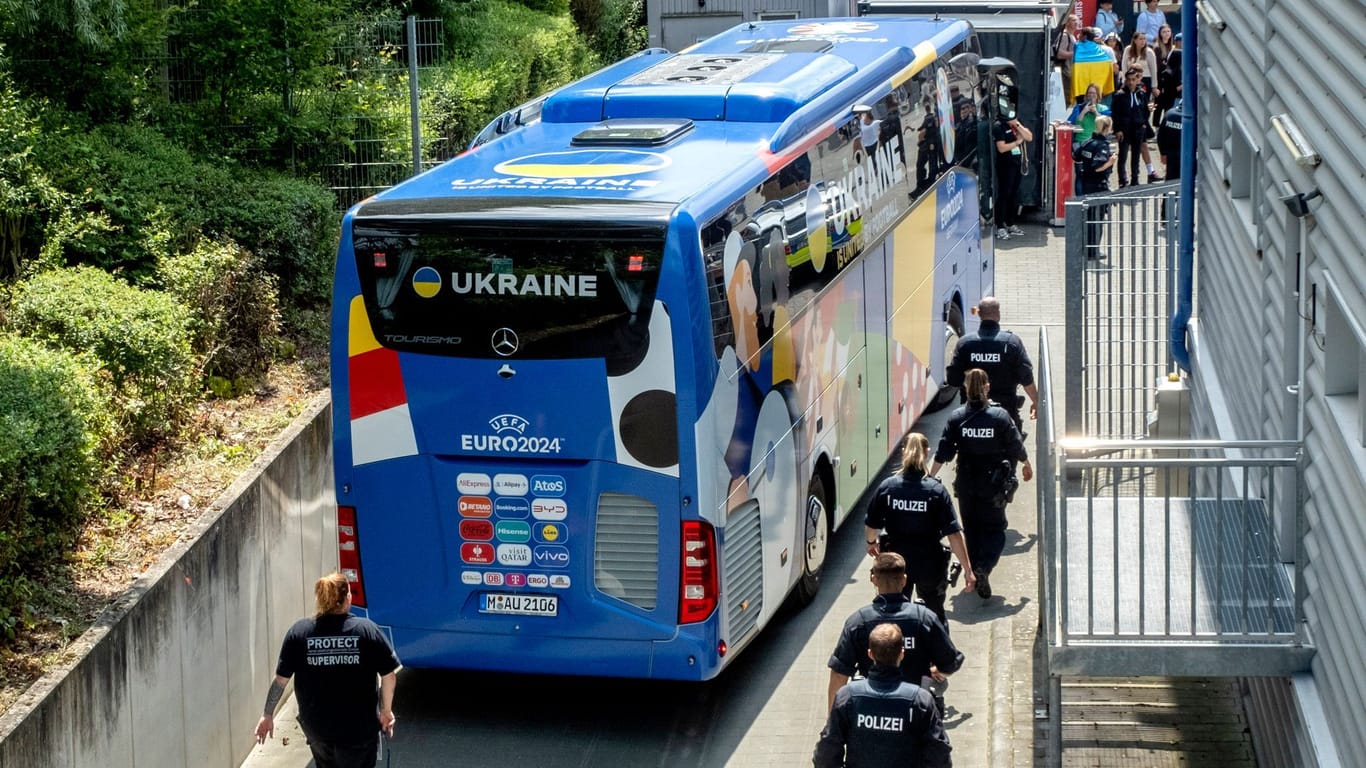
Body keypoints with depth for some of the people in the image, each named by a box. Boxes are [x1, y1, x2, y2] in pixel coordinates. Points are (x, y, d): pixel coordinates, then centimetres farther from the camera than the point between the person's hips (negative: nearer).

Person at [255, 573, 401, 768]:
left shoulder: (299, 632, -5)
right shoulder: (366, 629, -8)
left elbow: (281, 680, -3)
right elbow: (389, 676, -6)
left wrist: (268, 715, 10)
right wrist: (386, 711, 9)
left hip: (316, 728, 2)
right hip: (359, 729, -2)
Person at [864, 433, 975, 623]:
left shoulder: (886, 487, -10)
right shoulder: (936, 491, -15)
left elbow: (871, 526, 0)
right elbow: (954, 534, -18)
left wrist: (871, 542, 23)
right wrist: (967, 568, -12)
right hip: (930, 563, -1)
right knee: (935, 615, 22)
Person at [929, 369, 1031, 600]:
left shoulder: (956, 417, -8)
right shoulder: (1000, 416, -11)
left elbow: (943, 452, -6)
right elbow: (1016, 447, -1)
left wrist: (931, 476, 3)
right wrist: (1027, 466, 18)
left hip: (966, 483, 1)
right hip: (994, 484, -1)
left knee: (971, 528, 17)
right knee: (995, 527, 9)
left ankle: (974, 573, 21)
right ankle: (984, 567, -14)